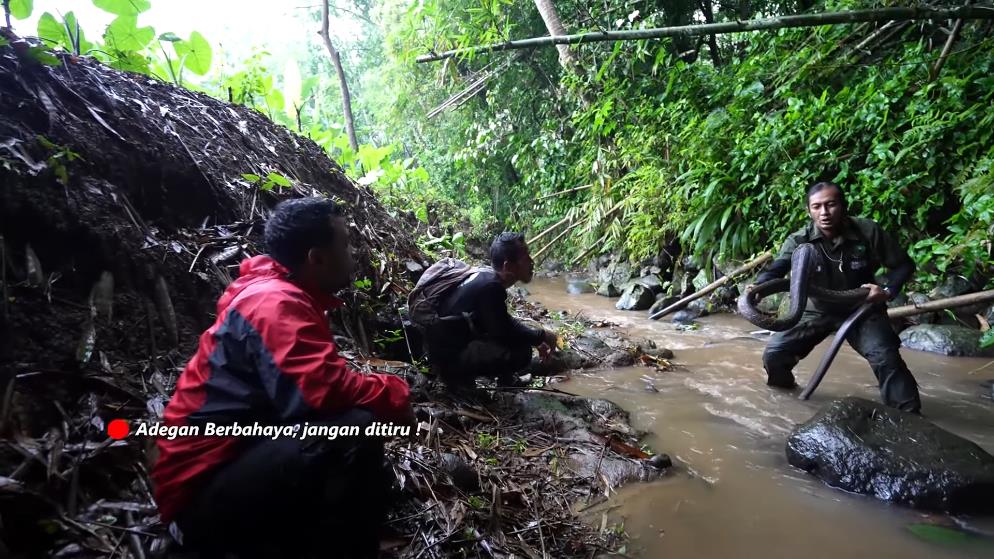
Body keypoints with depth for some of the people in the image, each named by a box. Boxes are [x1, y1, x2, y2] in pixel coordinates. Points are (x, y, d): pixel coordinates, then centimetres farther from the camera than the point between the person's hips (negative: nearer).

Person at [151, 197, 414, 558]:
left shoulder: (283, 296, 12)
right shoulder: (275, 302, -19)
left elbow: (322, 384, 16)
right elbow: (326, 391, -31)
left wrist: (384, 392, -1)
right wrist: (396, 394, -12)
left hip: (237, 462, 10)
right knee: (356, 431, -28)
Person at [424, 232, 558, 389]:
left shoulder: (486, 276, 2)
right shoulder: (490, 287, -26)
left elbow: (504, 321, 17)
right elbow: (504, 333, -23)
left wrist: (536, 339, 9)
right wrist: (542, 336, -7)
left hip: (458, 340, 10)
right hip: (448, 356, -10)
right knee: (521, 352, -22)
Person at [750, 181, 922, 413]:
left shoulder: (868, 231, -18)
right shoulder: (799, 240, -19)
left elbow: (903, 264, -5)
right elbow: (775, 270, -34)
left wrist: (888, 290, -24)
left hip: (861, 308, -1)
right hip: (816, 310, 1)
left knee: (886, 358, -21)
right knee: (774, 354, -7)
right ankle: (782, 389, 25)